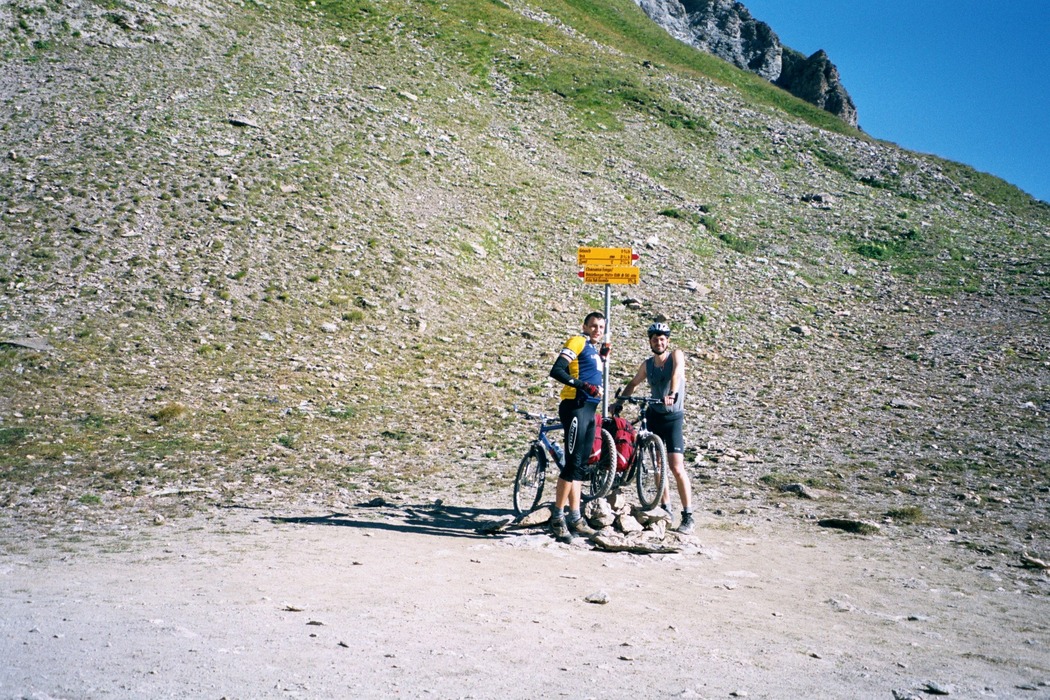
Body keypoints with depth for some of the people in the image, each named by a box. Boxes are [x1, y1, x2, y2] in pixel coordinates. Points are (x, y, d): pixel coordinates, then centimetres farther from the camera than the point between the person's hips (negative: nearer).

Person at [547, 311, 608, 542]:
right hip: (575, 406, -9)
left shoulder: (596, 350, 24)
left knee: (581, 467, 10)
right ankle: (557, 517, -7)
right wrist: (581, 384, -24)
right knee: (573, 464, -12)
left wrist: (603, 358, 15)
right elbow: (557, 370, -15)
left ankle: (575, 518, 15)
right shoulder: (577, 342, -3)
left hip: (589, 410, 9)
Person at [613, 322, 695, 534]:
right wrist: (619, 402, 6)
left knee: (676, 467, -13)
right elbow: (633, 384, 20)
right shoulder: (647, 365, 5)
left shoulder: (676, 355, -8)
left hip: (673, 417, -5)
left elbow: (676, 374, -27)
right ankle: (665, 508, 23)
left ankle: (688, 516, -7)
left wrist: (672, 394, -46)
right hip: (653, 415, 5)